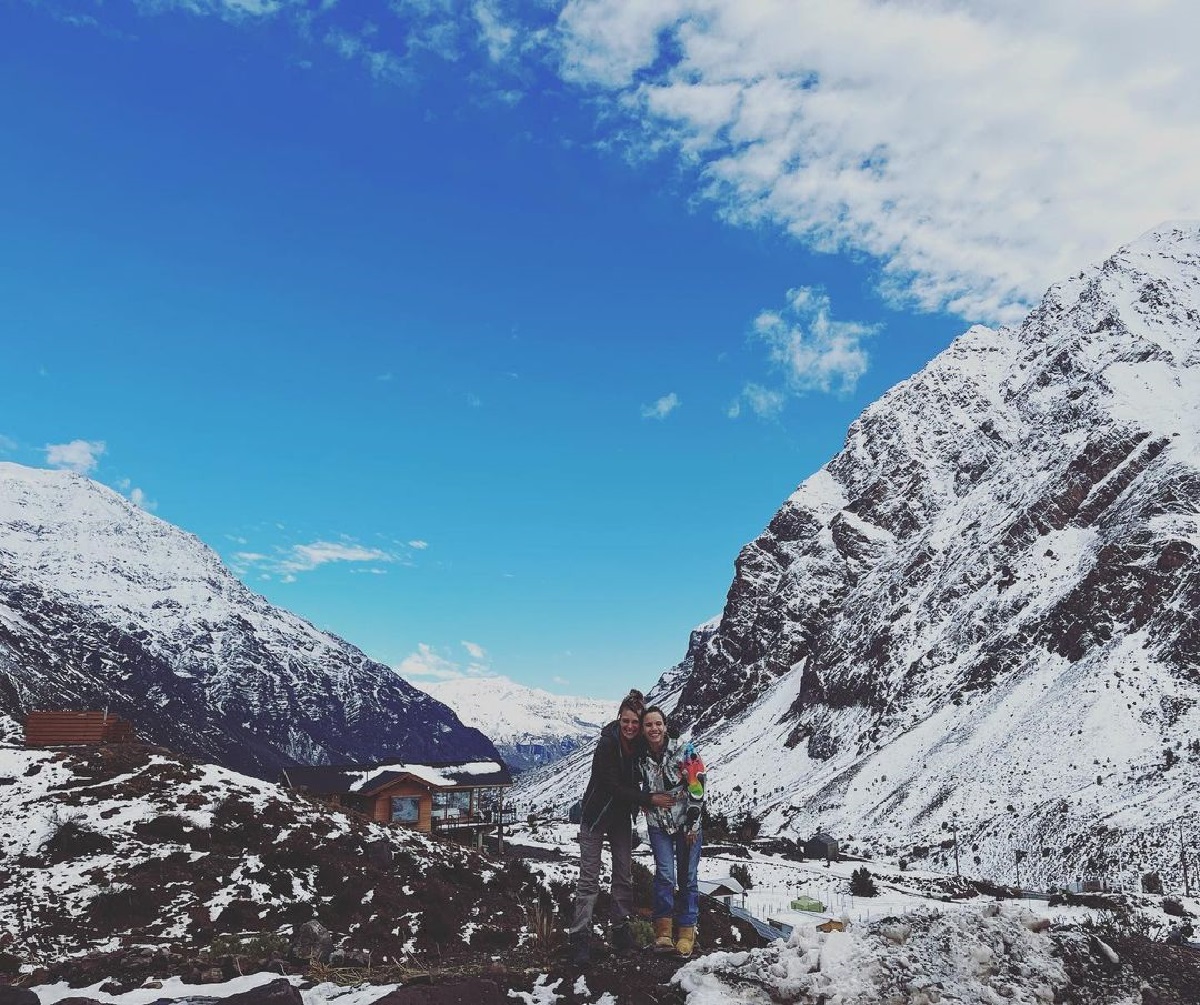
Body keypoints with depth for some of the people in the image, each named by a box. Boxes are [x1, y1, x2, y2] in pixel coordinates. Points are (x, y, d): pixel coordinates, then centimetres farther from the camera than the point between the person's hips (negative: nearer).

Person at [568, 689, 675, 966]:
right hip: (596, 815, -5)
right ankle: (580, 936, 1)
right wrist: (649, 800, -24)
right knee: (589, 879, -4)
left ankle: (621, 929, 22)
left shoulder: (641, 745, -9)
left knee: (624, 876, 9)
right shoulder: (607, 745, -26)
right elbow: (614, 788, -25)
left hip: (622, 816, 5)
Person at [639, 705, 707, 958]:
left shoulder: (683, 750, -15)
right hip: (658, 824, 2)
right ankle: (663, 930, 1)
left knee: (688, 877, 3)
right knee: (665, 874, -10)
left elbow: (697, 786, -13)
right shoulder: (641, 757, -5)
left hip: (686, 823, -1)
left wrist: (693, 823, -11)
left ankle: (686, 931, 14)